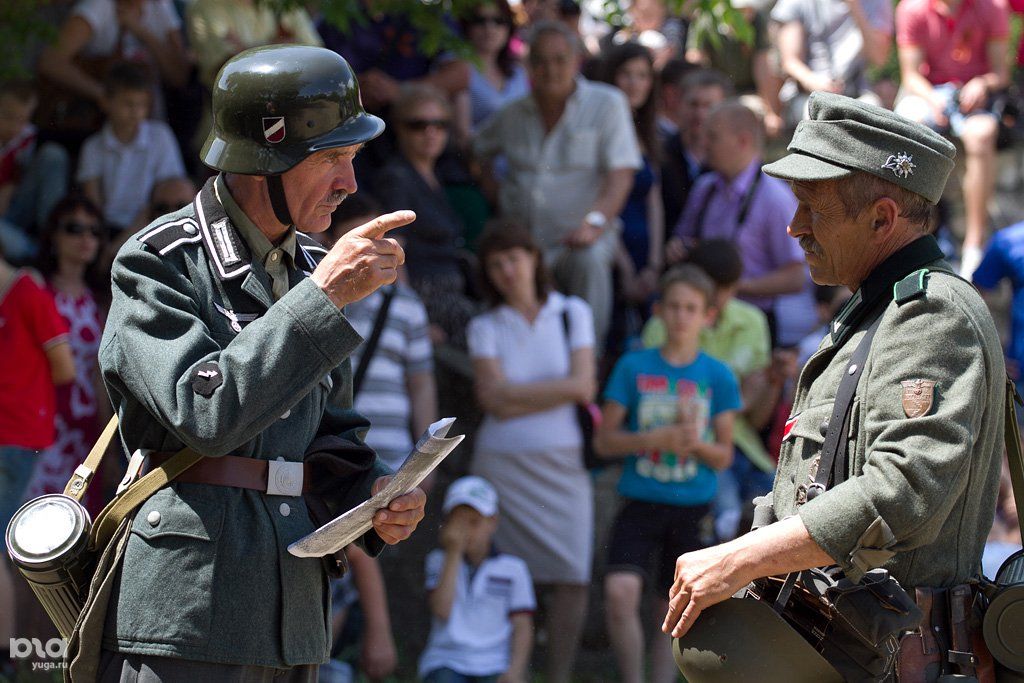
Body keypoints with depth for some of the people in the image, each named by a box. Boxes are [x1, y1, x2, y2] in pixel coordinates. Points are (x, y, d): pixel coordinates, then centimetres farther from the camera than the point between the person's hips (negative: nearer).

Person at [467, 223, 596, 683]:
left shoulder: (572, 313, 9)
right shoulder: (485, 328, 7)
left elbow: (584, 387, -3)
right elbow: (495, 399, -6)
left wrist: (514, 395, -4)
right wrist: (558, 390, -7)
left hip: (561, 464, 1)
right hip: (501, 465, 0)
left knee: (571, 579, -10)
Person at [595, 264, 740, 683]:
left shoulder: (717, 377, 3)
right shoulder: (634, 367, 1)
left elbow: (724, 457, 6)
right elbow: (605, 441, 1)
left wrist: (695, 441, -15)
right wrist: (657, 438, -13)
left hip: (692, 508, 1)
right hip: (639, 503, -1)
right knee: (620, 591, -21)